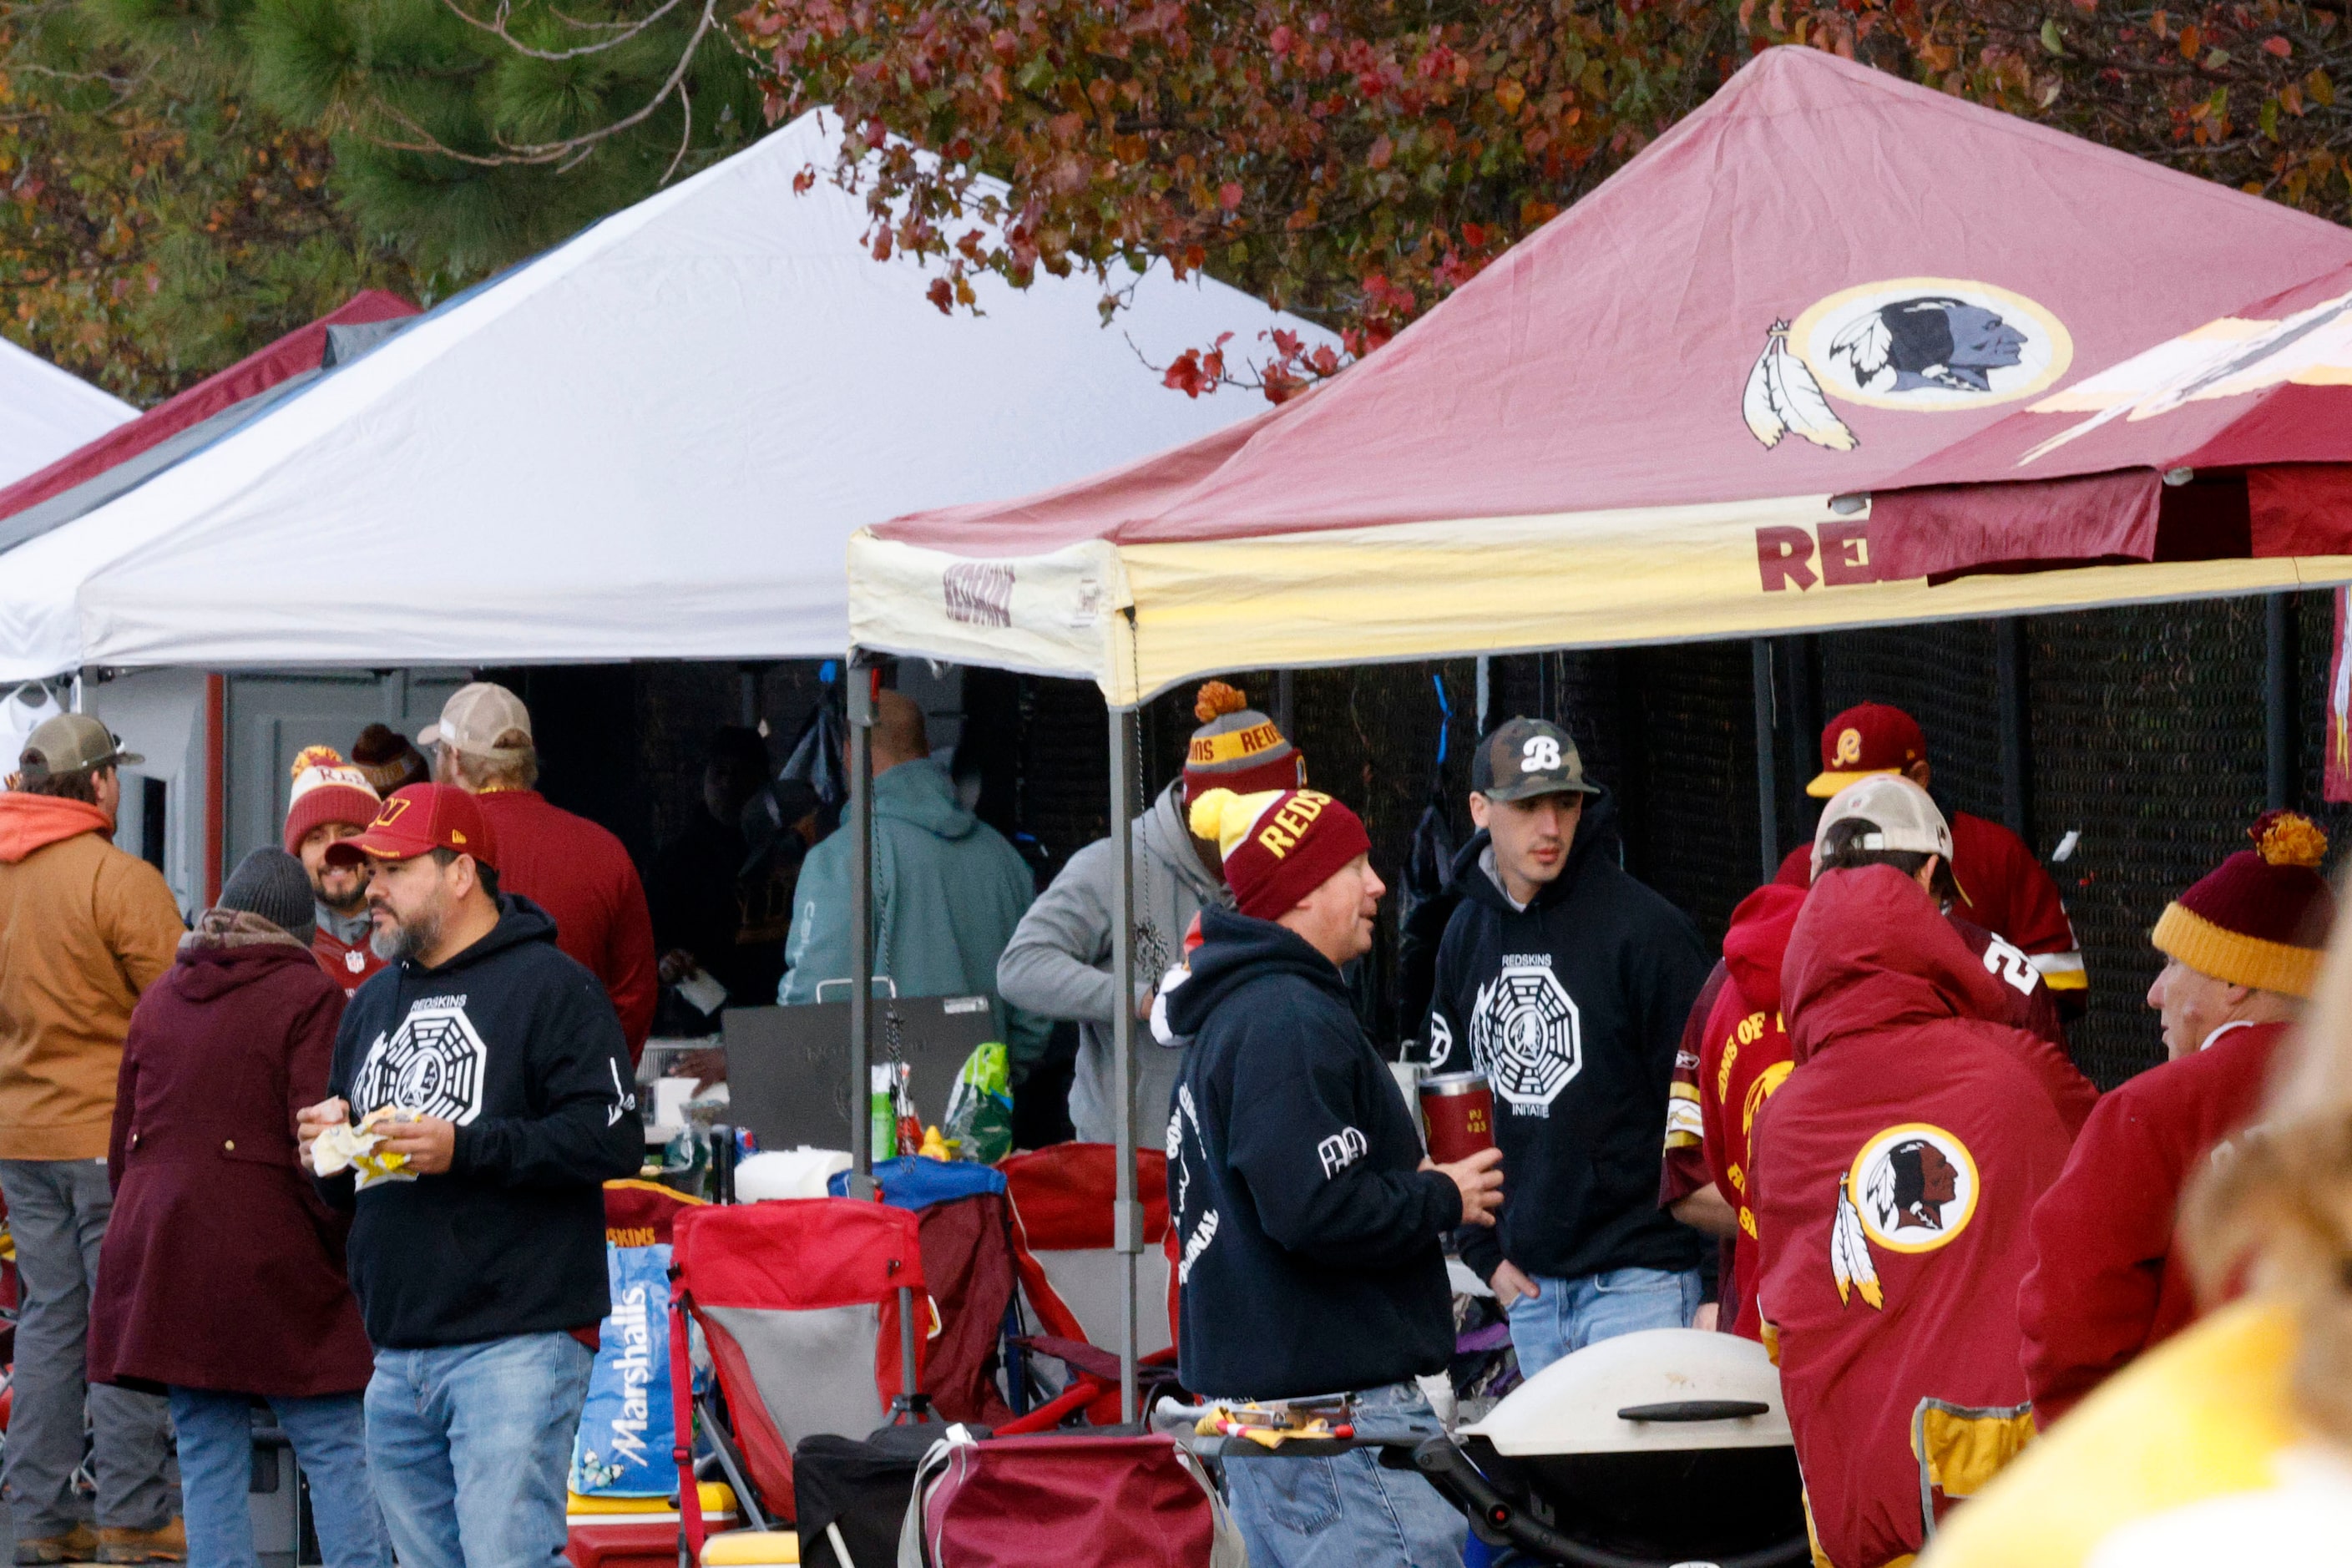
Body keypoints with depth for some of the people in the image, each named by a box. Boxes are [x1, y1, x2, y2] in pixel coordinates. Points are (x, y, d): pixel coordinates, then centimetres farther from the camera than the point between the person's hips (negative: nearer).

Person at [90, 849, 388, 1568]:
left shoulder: (160, 998, 13)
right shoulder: (310, 996, -5)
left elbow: (125, 1140, 16)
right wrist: (349, 1250, -4)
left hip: (160, 1258, 5)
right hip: (273, 1258, -5)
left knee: (207, 1461, 7)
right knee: (336, 1454, 0)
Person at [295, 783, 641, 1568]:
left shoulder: (551, 986, -3)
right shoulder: (372, 1004, 22)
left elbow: (613, 1139, -14)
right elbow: (346, 1192, 30)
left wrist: (466, 1148, -19)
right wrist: (329, 1144, 6)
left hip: (516, 1347, -8)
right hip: (398, 1355, 8)